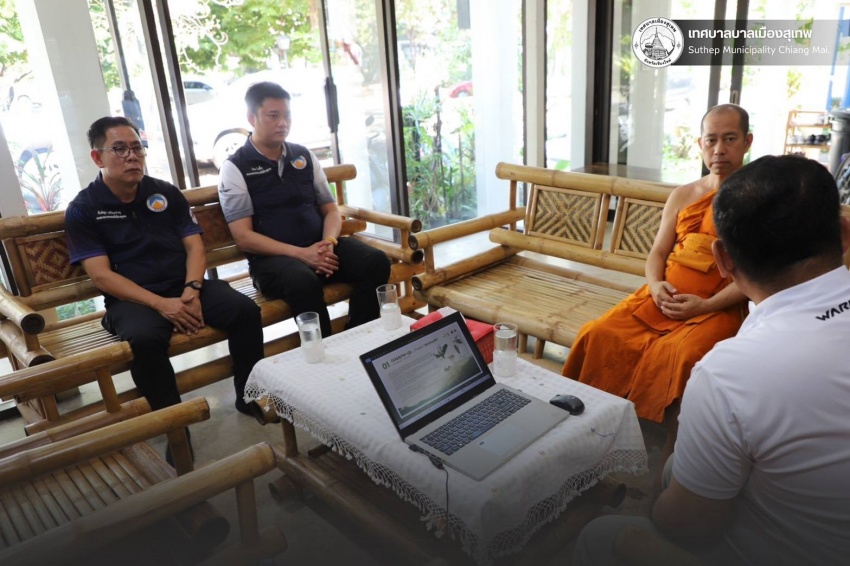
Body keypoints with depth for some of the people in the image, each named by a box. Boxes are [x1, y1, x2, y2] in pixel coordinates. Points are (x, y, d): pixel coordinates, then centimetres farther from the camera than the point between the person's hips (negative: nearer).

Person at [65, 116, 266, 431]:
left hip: (184, 287, 4)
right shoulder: (83, 209, 1)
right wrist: (160, 303, -20)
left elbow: (194, 246, 7)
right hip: (131, 299, -3)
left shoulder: (166, 192, 11)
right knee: (144, 338, -37)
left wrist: (191, 291, -14)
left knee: (245, 309, -22)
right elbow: (101, 275, -7)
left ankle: (251, 397, -4)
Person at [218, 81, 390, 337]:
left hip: (318, 247, 5)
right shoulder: (235, 168, 0)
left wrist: (329, 243, -10)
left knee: (375, 261, -21)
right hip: (273, 256, -4)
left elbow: (331, 210, 14)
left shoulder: (304, 156, 13)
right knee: (304, 282, -37)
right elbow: (244, 237, -7)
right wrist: (300, 253, -19)